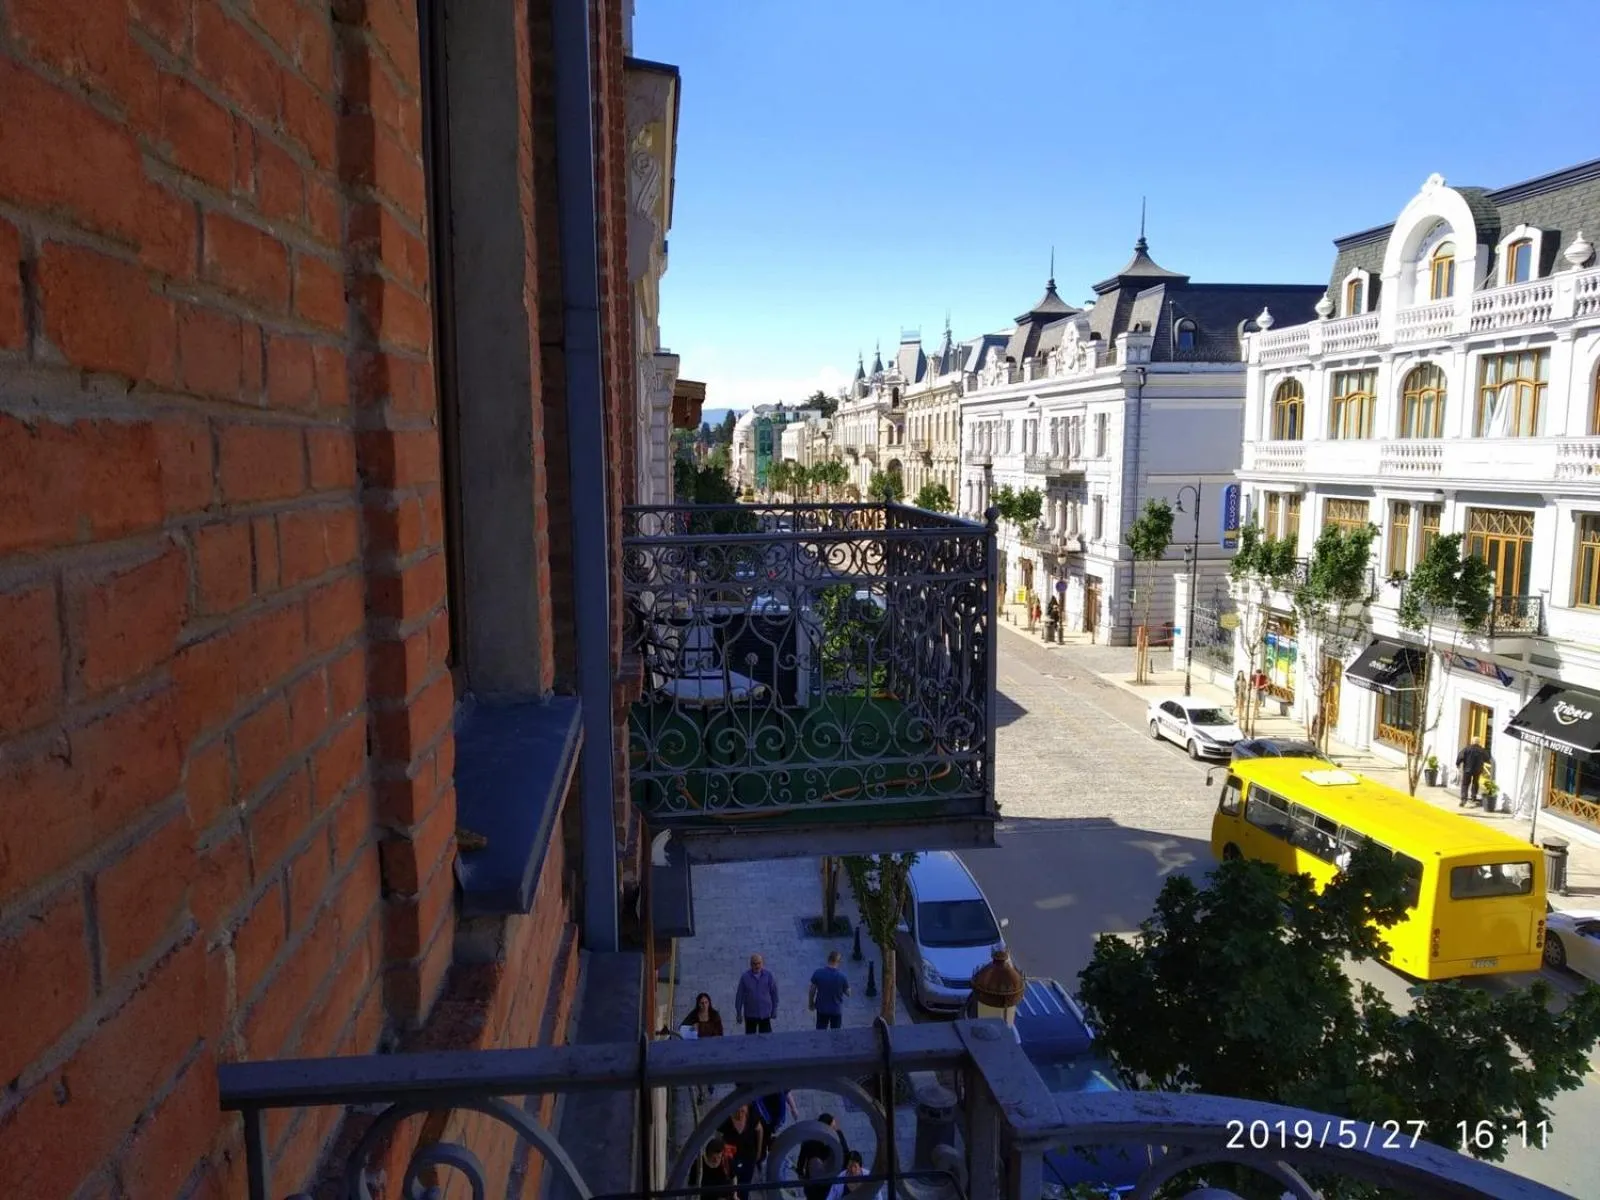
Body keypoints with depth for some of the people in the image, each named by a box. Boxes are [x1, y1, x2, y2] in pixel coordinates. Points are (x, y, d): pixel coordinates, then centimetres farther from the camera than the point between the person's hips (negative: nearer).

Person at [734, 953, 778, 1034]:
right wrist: (738, 1013, -1)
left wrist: (774, 1010, 3)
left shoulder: (768, 975, -6)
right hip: (750, 1014, 0)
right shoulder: (745, 977, -9)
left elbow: (774, 993, 0)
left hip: (765, 1014, 0)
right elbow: (739, 996, -3)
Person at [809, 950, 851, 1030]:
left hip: (821, 1008, 2)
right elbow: (848, 993, -8)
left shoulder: (818, 972, -18)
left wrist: (811, 1002, 11)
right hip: (836, 1010, -2)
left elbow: (812, 989, -6)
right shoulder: (843, 976, -22)